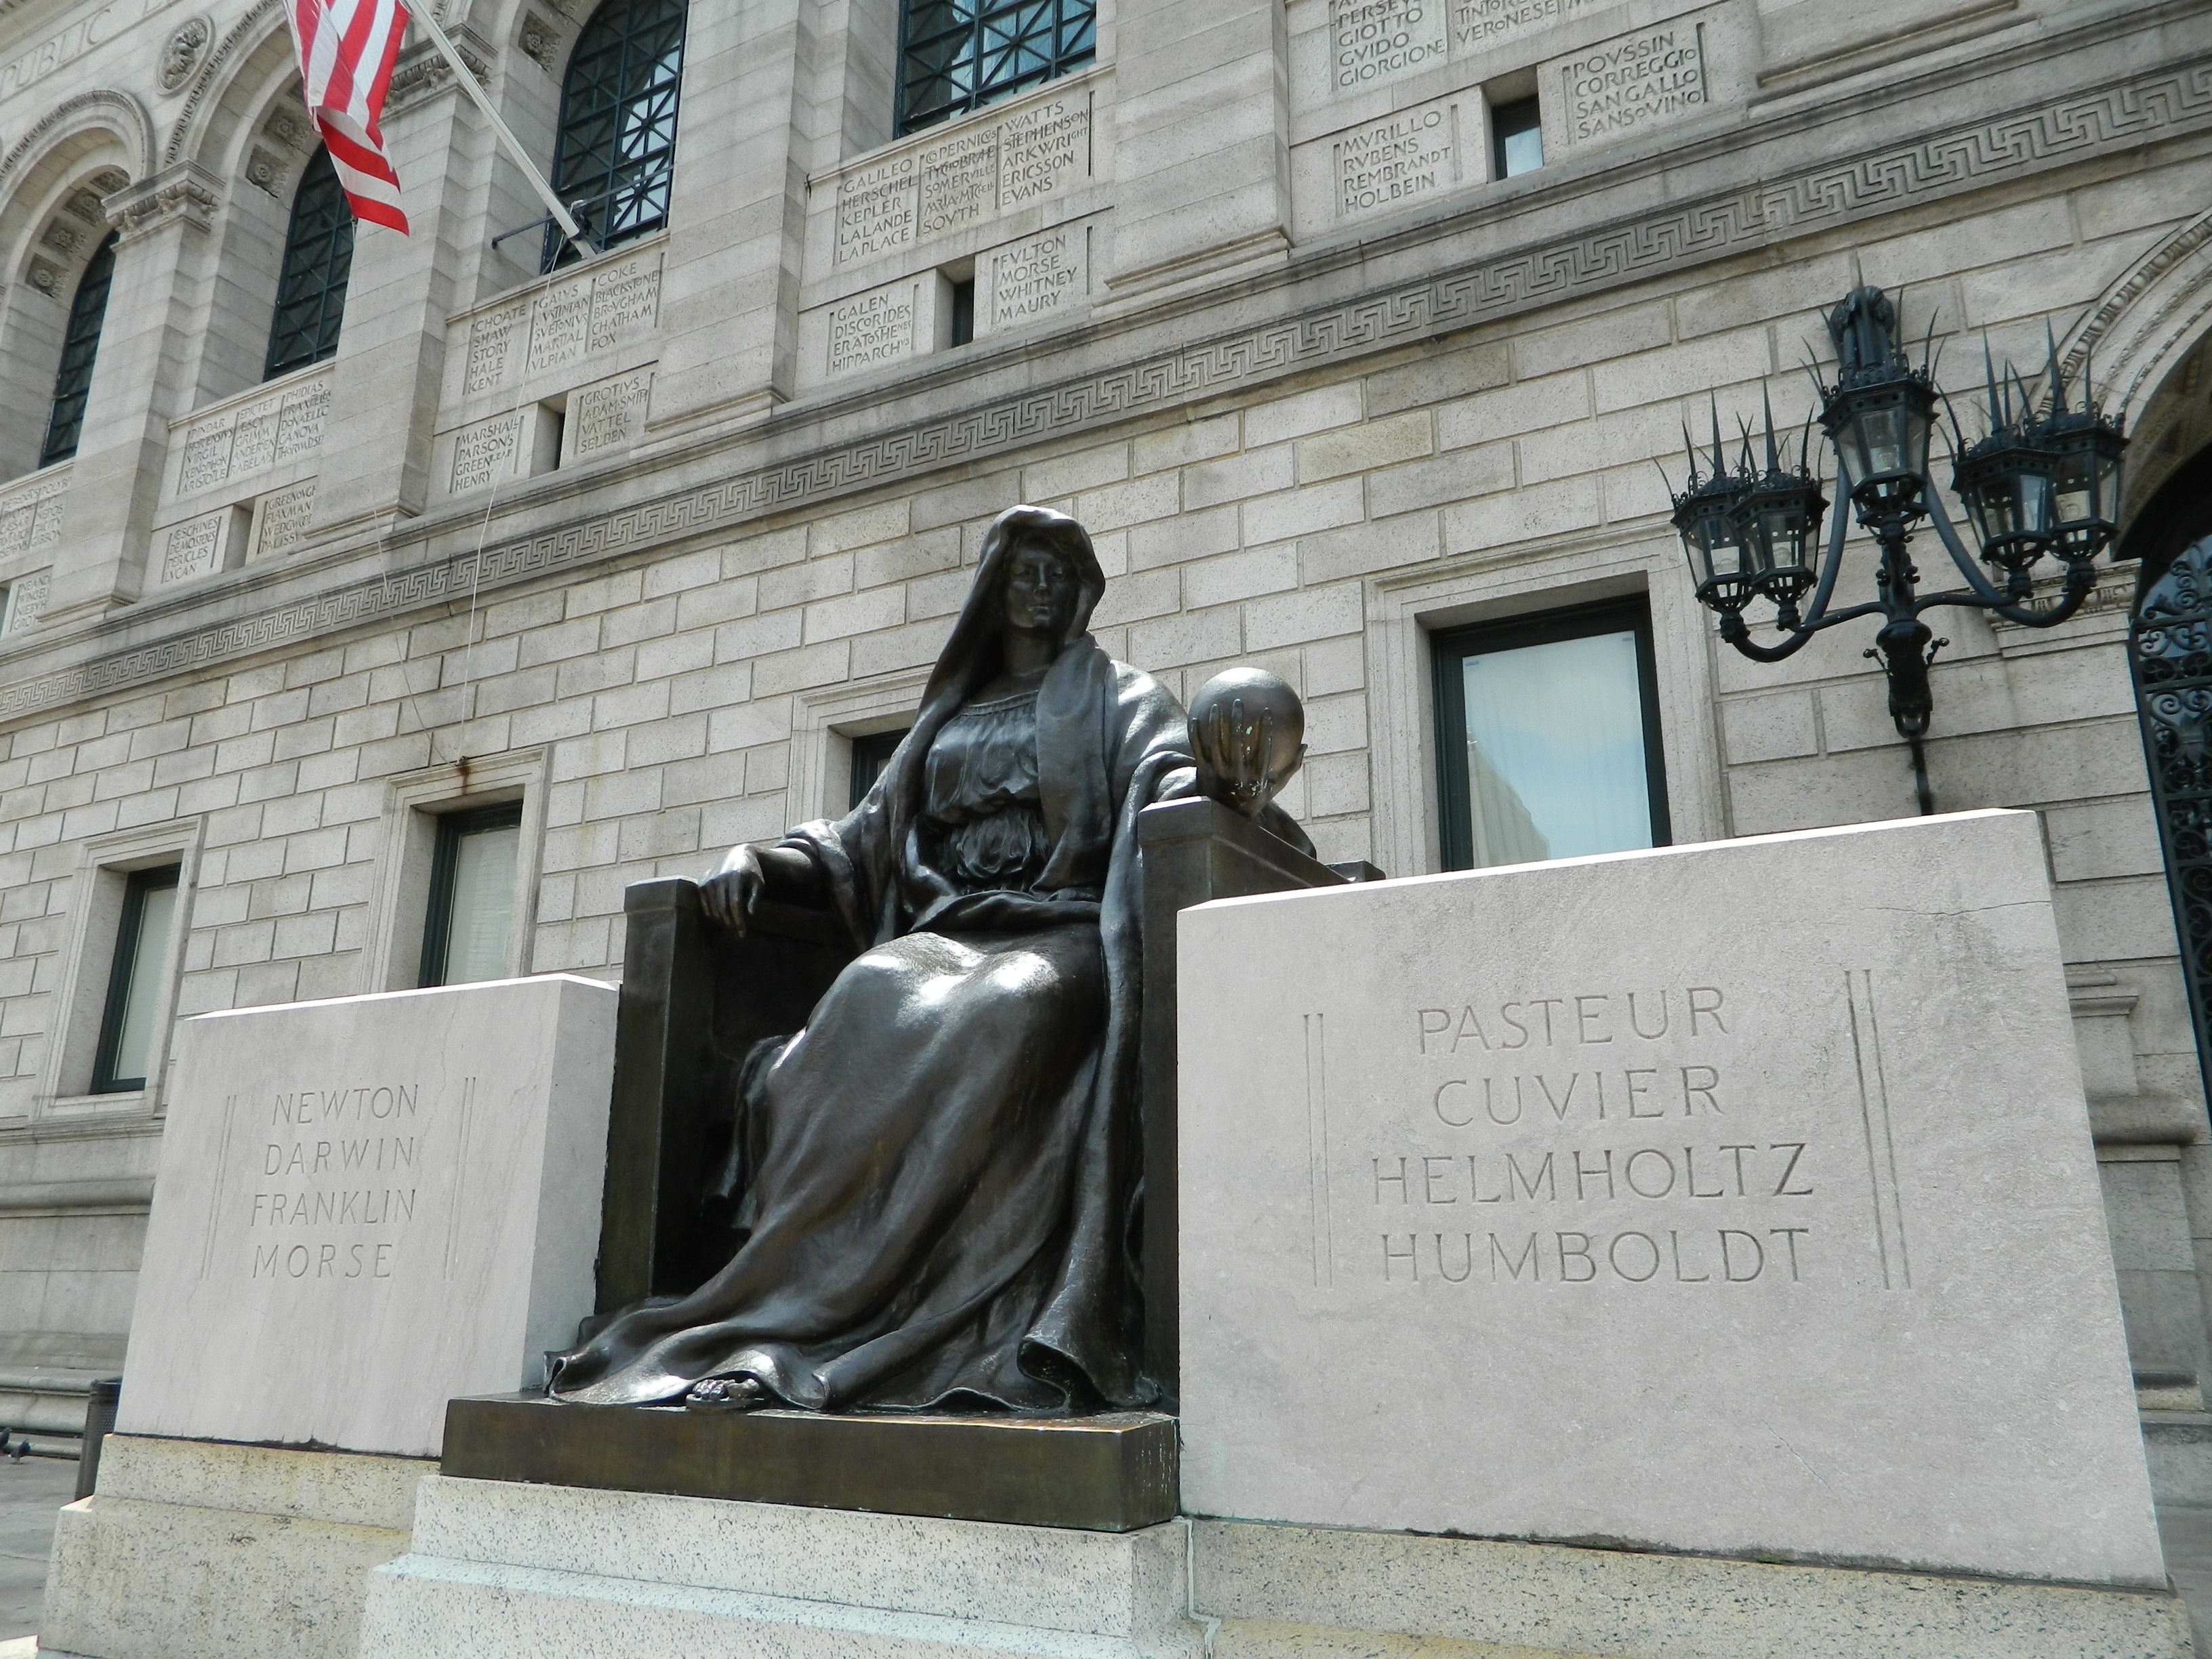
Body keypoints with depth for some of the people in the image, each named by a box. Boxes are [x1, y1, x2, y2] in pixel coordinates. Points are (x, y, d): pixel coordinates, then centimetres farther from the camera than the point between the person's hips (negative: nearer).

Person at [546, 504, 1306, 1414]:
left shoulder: (1120, 699, 16)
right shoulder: (946, 717, 27)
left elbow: (1168, 777, -5)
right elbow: (861, 837, 26)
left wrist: (1214, 786, -30)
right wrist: (759, 857, 7)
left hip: (1061, 938, -3)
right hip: (943, 932, 4)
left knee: (1002, 1016, -37)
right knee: (873, 1004, -31)